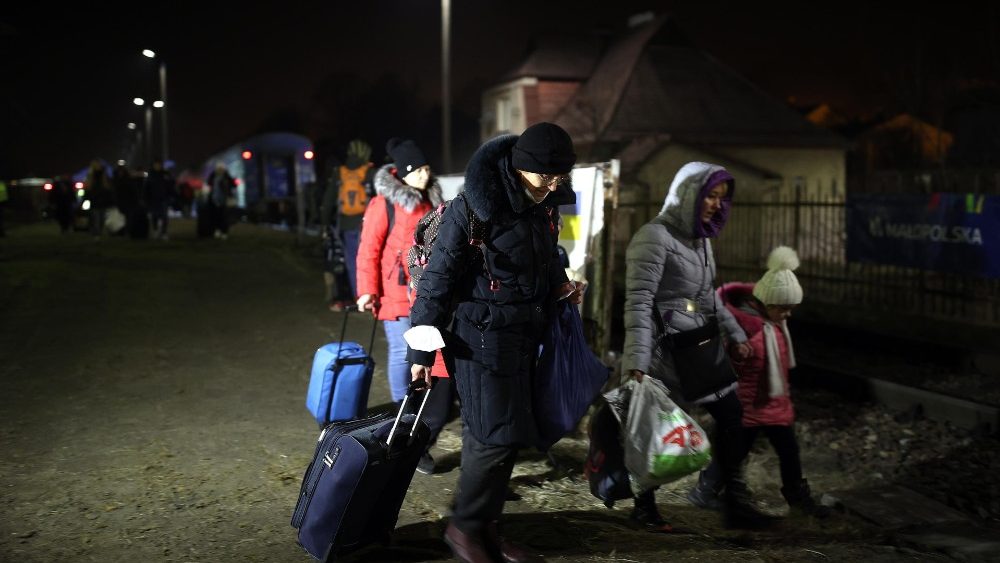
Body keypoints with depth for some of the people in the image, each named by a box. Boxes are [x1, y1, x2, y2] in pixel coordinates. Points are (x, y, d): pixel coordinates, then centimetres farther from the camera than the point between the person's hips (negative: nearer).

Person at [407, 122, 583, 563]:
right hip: (483, 336, -7)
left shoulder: (546, 205, 6)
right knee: (495, 435, -9)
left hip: (526, 335, 8)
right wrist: (421, 349, -12)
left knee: (510, 434, 11)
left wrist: (560, 285, 3)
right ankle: (464, 526, 10)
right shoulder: (473, 209, -17)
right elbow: (438, 278, -14)